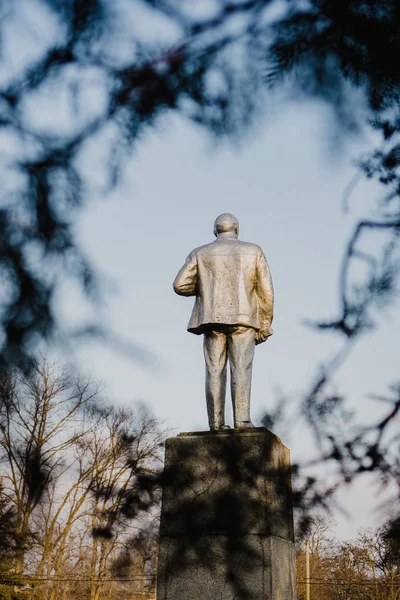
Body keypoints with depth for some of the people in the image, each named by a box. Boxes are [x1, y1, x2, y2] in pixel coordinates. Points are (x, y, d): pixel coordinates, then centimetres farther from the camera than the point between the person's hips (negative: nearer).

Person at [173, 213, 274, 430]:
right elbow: (265, 290, 1)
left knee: (214, 371, 2)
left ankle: (216, 423, -1)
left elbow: (180, 285, 1)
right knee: (241, 369, -4)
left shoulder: (200, 253, 10)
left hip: (212, 318, 1)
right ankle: (241, 420, -12)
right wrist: (265, 325, 5)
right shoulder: (253, 251, 8)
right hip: (243, 319, -1)